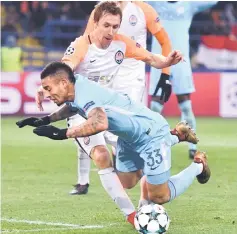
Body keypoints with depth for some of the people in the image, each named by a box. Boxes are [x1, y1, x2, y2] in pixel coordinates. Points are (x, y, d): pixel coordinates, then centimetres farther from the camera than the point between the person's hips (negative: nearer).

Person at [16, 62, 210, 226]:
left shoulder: (84, 94, -36)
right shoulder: (78, 87, -9)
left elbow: (100, 123, -56)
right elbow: (72, 107, 18)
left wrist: (61, 134, -52)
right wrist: (45, 120, 5)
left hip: (151, 134, -9)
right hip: (129, 137, 9)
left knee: (158, 198, 2)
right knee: (126, 184, 26)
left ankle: (198, 165, 24)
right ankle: (174, 137, 38)